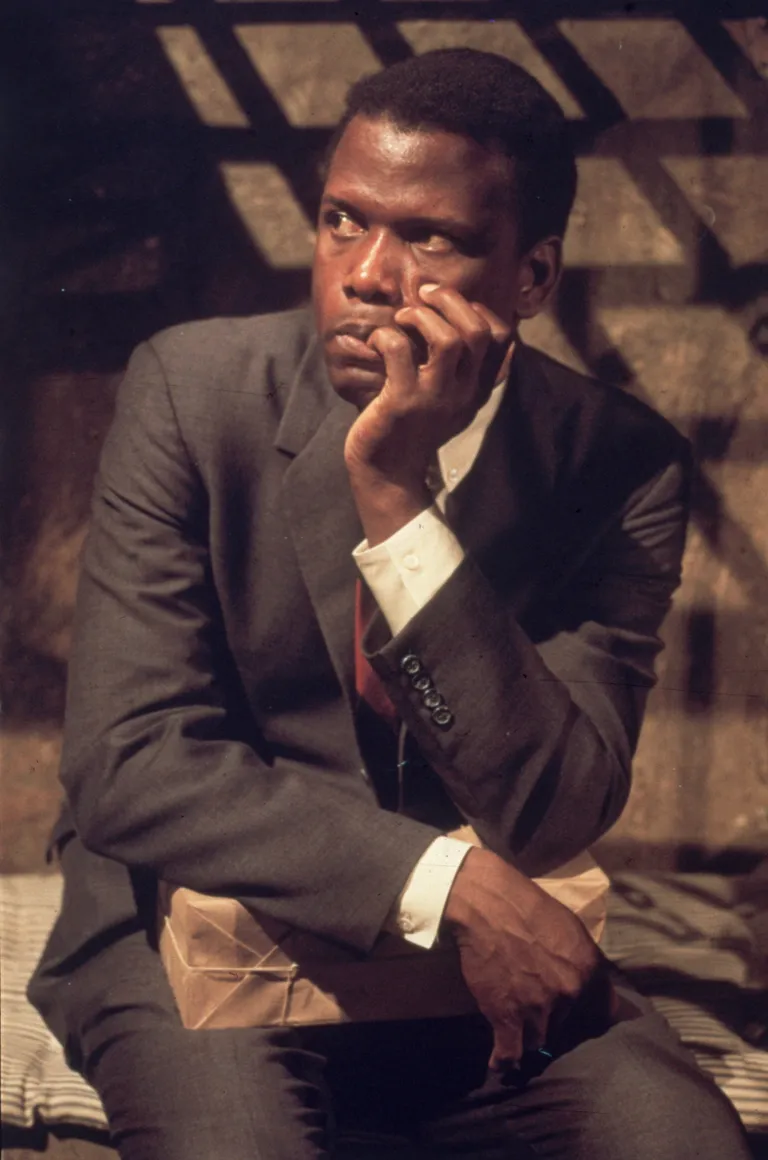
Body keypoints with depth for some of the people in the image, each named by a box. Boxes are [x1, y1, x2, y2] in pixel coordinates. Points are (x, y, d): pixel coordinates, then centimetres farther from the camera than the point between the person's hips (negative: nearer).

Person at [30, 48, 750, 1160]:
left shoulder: (623, 469, -7)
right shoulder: (190, 389, -9)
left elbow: (553, 817, -15)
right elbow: (127, 764, -14)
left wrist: (395, 499, -24)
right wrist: (442, 880, -24)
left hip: (490, 964, 2)